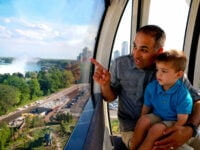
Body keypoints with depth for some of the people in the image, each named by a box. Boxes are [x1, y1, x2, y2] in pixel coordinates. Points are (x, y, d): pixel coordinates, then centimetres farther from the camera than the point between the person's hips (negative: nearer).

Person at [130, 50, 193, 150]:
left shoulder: (183, 95, -20)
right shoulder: (151, 87, -7)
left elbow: (182, 120, -18)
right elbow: (146, 108, 0)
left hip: (172, 122, -4)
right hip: (156, 117, 4)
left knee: (156, 129, -31)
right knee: (143, 120, -27)